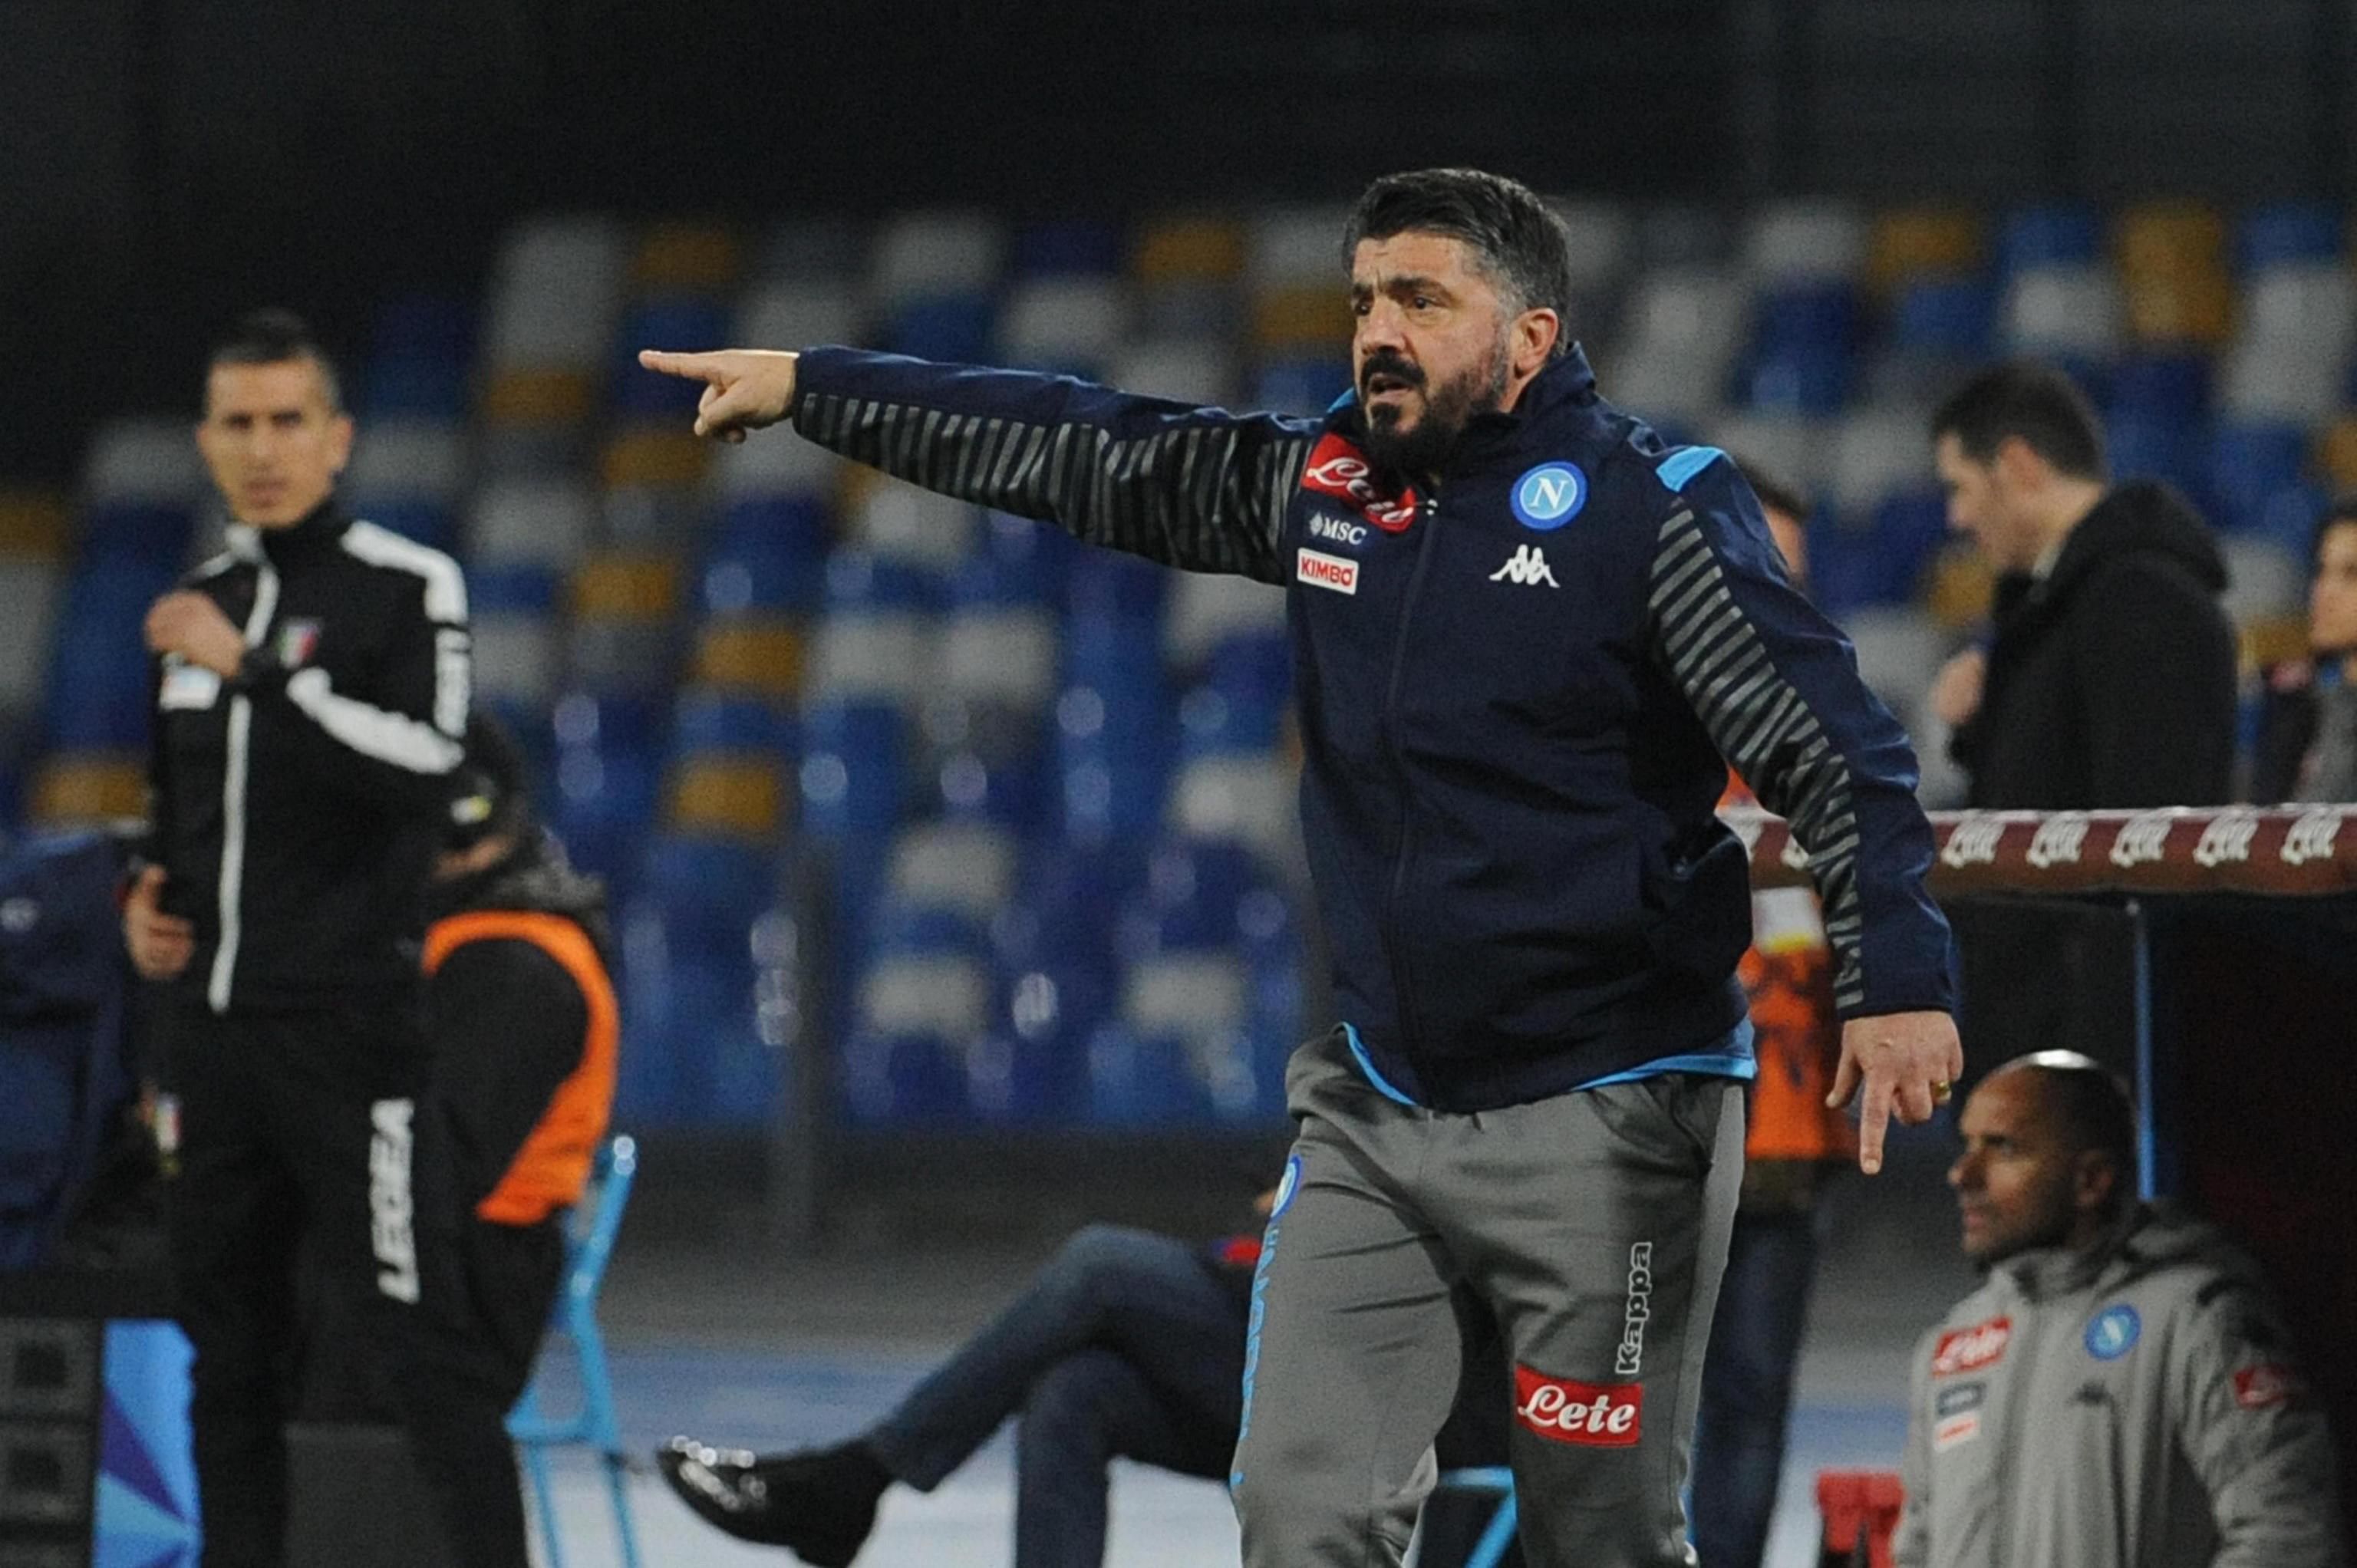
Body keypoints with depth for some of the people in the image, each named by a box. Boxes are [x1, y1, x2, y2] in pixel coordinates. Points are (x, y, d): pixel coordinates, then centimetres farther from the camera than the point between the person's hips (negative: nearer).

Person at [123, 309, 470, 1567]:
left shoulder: (407, 589, -4)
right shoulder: (200, 605, 16)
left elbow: (424, 765, -20)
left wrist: (257, 667, -22)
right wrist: (149, 899, 10)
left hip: (350, 1025, -7)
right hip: (211, 1027, 7)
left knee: (367, 1346, -12)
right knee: (227, 1344, 9)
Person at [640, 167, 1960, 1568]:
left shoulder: (1650, 507, -11)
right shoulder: (1321, 485, 7)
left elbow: (1831, 745, -16)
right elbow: (1079, 456, 16)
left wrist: (1897, 980, -29)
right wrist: (809, 389, 20)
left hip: (1600, 1123, -6)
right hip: (1374, 1113, 6)